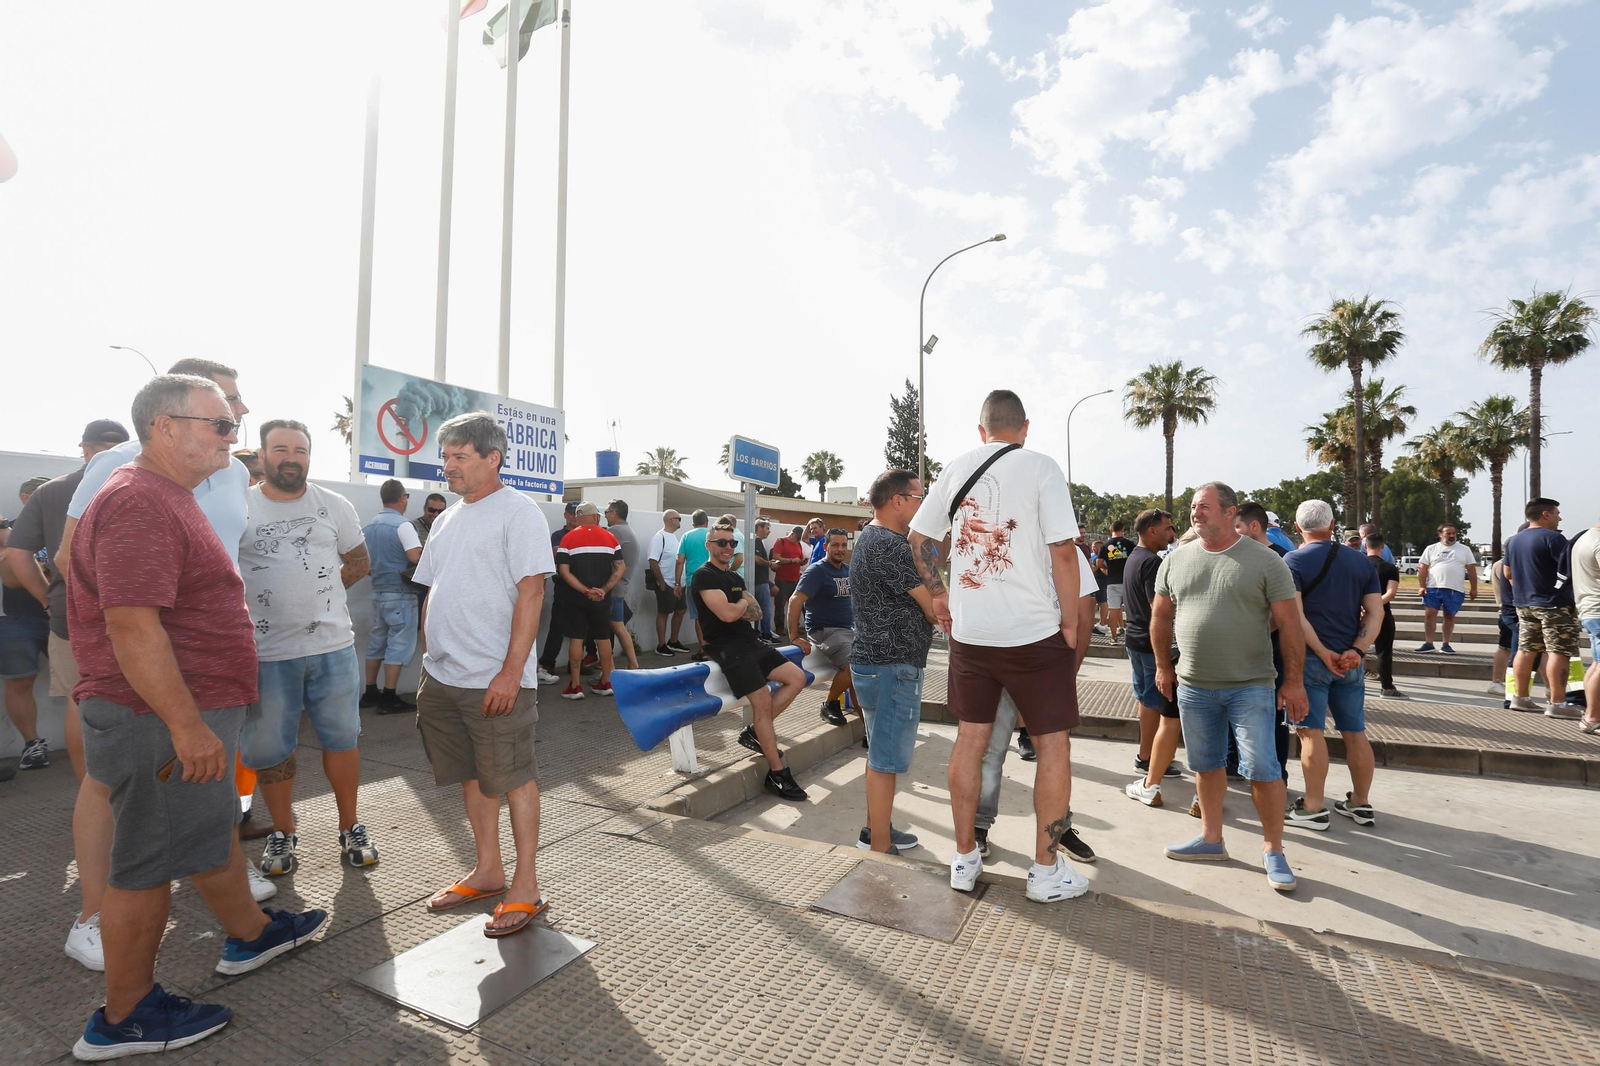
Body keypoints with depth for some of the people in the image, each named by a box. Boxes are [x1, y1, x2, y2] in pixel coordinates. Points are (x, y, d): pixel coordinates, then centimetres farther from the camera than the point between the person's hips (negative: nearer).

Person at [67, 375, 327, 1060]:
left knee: (212, 830, 23)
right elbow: (131, 625, -28)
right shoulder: (139, 503, -21)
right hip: (161, 720, -10)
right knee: (150, 863, 4)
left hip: (191, 710, 10)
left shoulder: (168, 498, 15)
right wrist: (187, 726, -27)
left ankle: (250, 934, 41)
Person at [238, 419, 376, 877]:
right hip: (266, 652, -1)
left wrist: (317, 594, 7)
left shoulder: (334, 506, 5)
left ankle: (350, 827, 25)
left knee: (341, 738, 10)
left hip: (333, 646, 1)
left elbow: (359, 563, 15)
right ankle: (283, 833, 29)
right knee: (270, 748, 10)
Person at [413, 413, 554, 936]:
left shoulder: (516, 510, -10)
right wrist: (431, 659, 14)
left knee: (513, 778, 2)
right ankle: (488, 871, 32)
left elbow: (531, 592, -17)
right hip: (443, 677, 8)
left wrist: (511, 671, -21)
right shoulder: (447, 519, 15)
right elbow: (432, 594, 21)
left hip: (496, 679, -8)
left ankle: (526, 887, 15)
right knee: (472, 775, 16)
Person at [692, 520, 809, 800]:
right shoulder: (704, 576, -8)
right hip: (728, 649, -9)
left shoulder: (735, 577, 19)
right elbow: (727, 613, -20)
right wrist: (744, 603, 1)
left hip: (751, 643, 9)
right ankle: (777, 774, -8)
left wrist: (737, 608, -7)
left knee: (797, 678, 1)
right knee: (763, 702, -17)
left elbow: (756, 612, 16)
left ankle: (754, 732, 6)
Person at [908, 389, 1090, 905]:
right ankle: (1047, 871, 20)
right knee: (1053, 745, 10)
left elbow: (918, 538, 10)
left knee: (970, 738, 14)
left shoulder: (955, 468, 5)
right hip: (1035, 633, -4)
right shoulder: (1040, 466, -8)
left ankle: (964, 859, 25)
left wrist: (939, 594, 18)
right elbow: (1063, 552, -13)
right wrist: (1070, 622, -3)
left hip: (969, 631, 4)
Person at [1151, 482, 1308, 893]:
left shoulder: (1265, 561, -5)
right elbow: (1161, 617, 13)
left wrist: (1293, 681, -7)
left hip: (1250, 687, -3)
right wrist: (1163, 666, 13)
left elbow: (1289, 623, -5)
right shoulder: (1176, 561, 5)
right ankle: (1211, 840, 27)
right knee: (1207, 765, 13)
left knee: (1262, 768, -2)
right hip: (1193, 686, 4)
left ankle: (1273, 849, 17)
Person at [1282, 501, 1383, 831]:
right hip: (1350, 660, 6)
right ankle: (1361, 803, 24)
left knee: (1311, 732, -1)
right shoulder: (1361, 560, 10)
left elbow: (1294, 615, -18)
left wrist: (1322, 652, -14)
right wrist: (1356, 650, -7)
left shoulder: (1294, 560, -7)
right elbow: (1376, 613, 3)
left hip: (1310, 657, -5)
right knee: (1355, 733, 13)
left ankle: (1313, 808, 4)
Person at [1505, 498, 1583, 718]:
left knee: (1527, 649, 11)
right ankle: (1557, 703, -7)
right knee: (1558, 652, -6)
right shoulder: (1552, 538, -12)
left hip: (1524, 604, 8)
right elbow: (1571, 568, -17)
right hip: (1553, 603, -8)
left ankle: (1520, 697, 14)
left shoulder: (1514, 541, 13)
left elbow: (1508, 571, 21)